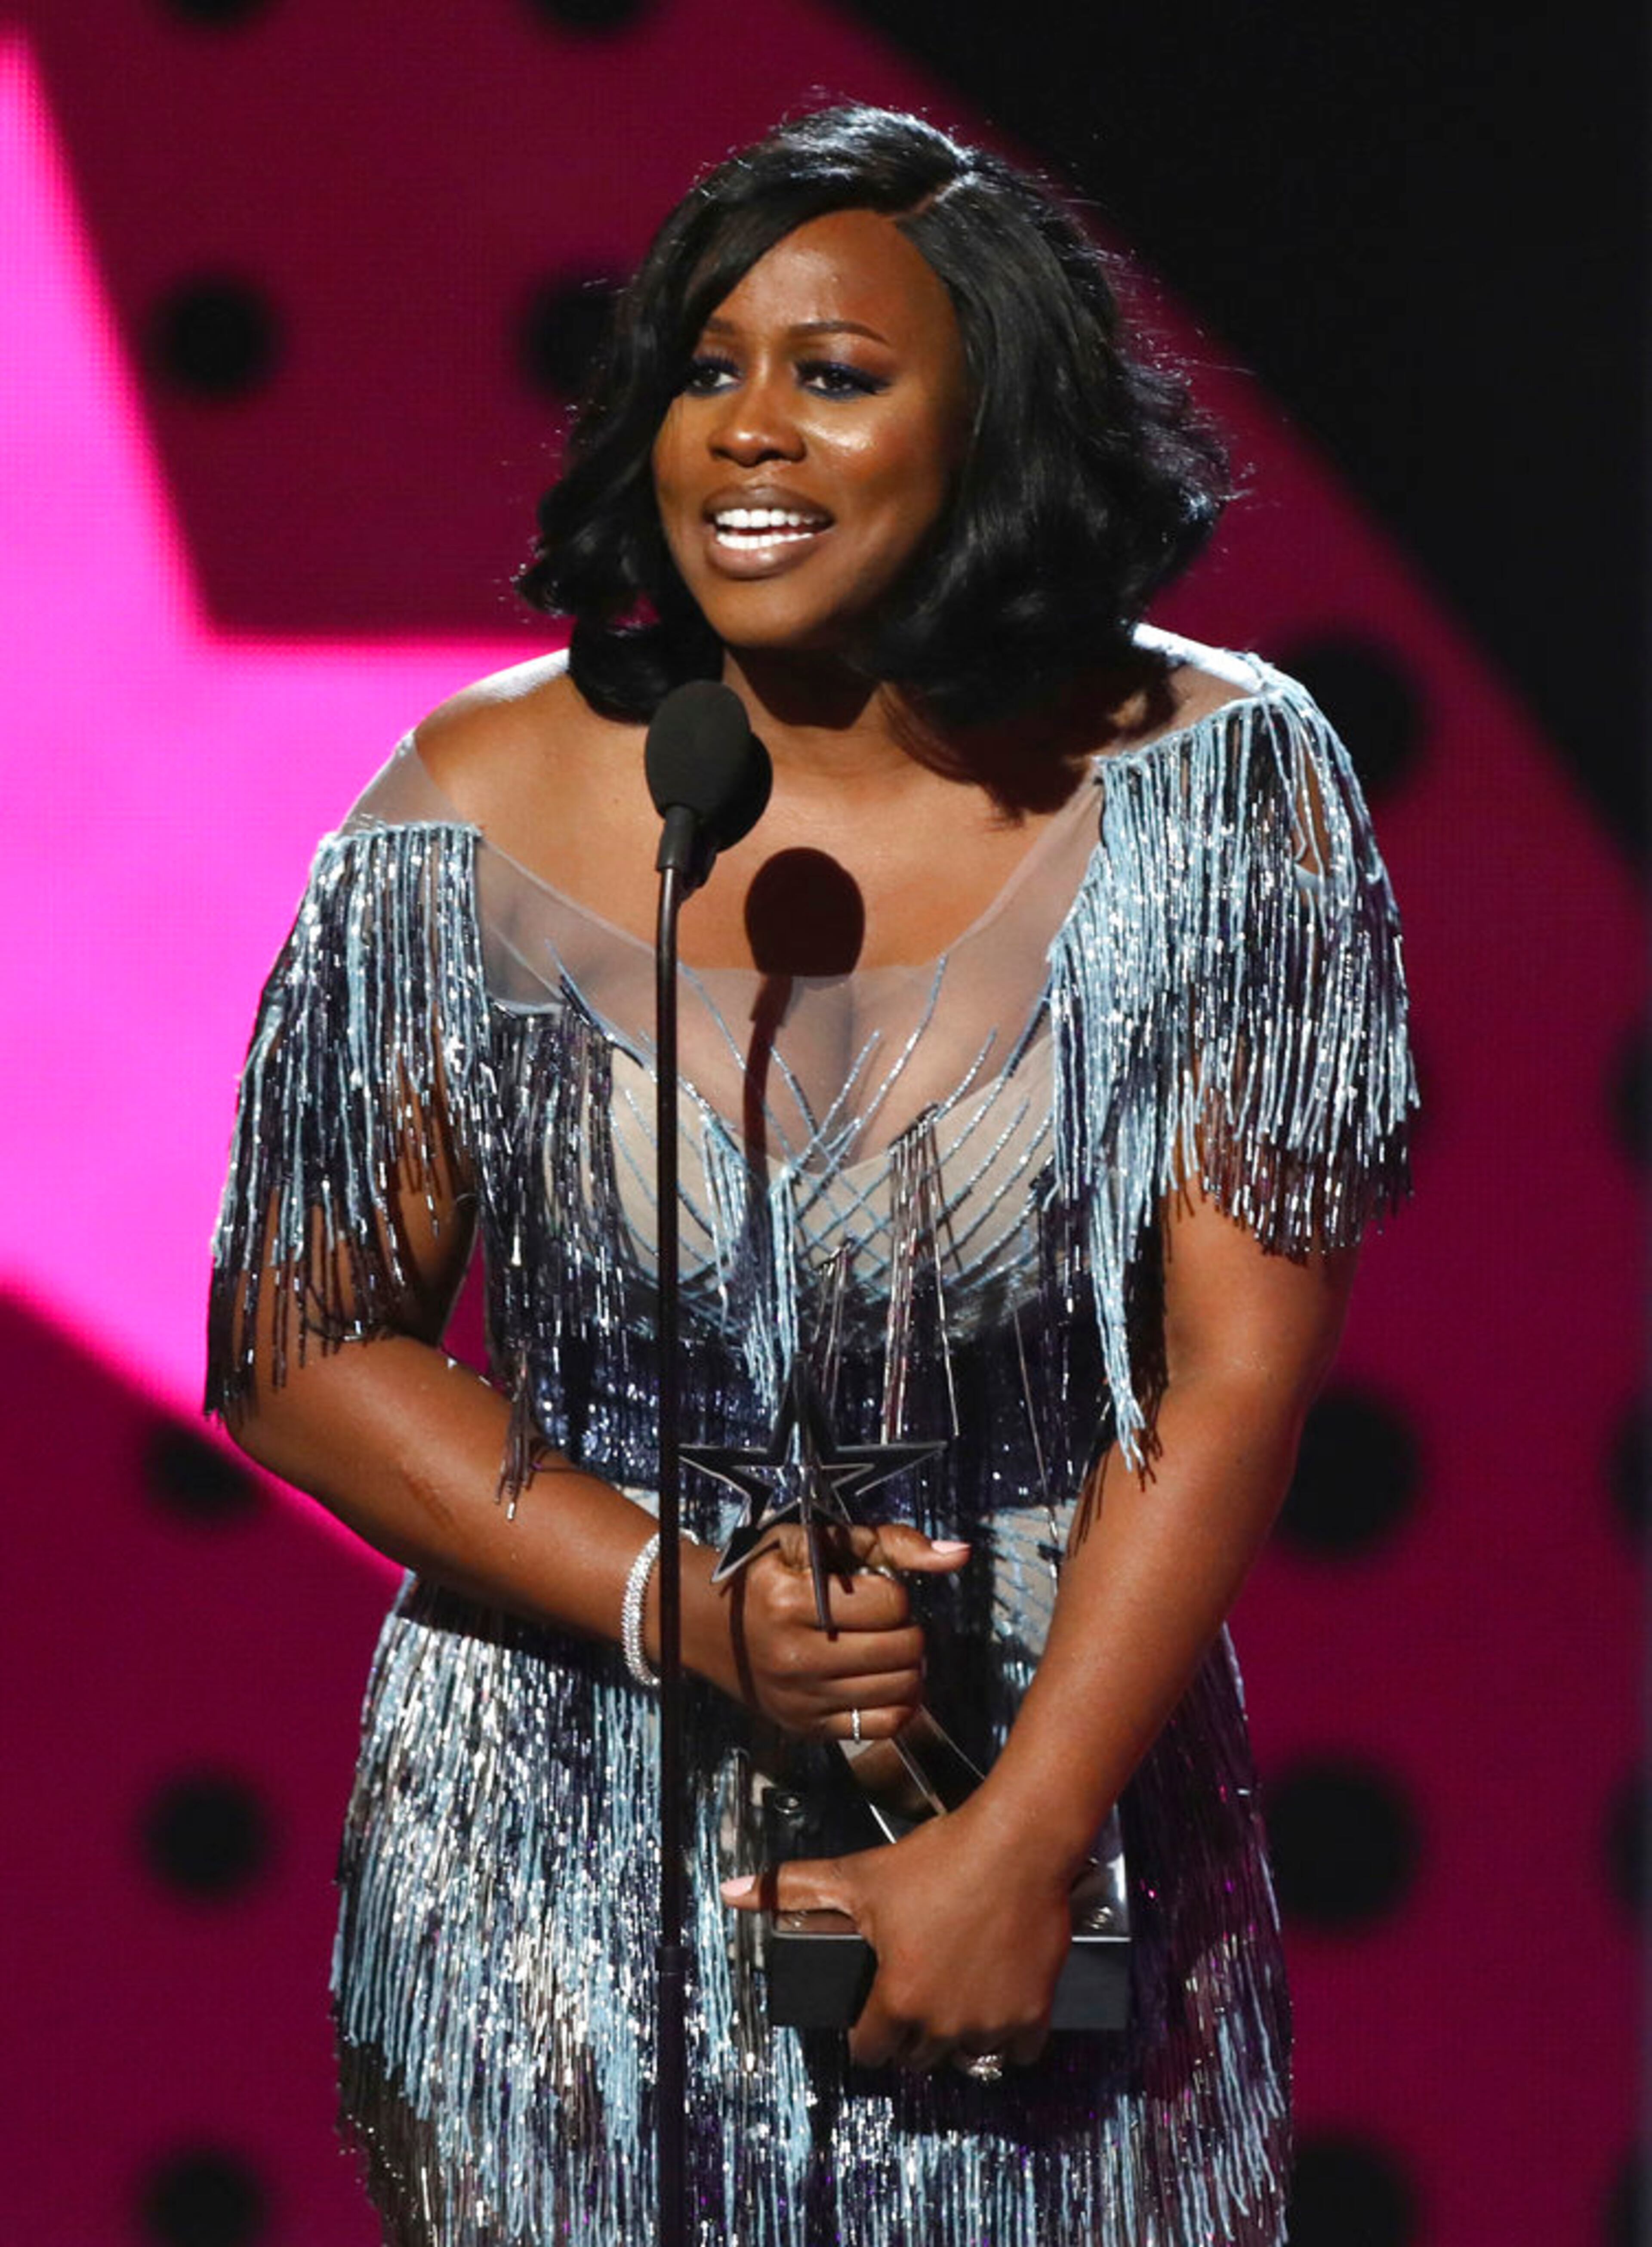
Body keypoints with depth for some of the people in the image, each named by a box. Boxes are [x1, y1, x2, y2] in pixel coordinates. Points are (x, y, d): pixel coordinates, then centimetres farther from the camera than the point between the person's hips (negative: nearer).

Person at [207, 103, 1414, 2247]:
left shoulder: (1216, 783, -8)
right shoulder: (483, 811, -7)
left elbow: (1239, 1368, -11)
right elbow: (307, 1350, -2)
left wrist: (1016, 1843, -16)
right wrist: (684, 1614, -15)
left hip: (1070, 1785, 0)